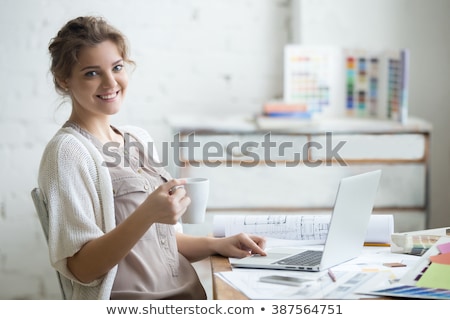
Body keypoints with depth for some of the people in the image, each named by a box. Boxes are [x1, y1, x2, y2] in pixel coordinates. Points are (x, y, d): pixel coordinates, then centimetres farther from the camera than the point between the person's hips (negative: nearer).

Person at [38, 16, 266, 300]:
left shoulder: (138, 139, 13)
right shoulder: (67, 151, -8)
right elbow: (82, 268, -13)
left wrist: (217, 245, 5)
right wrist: (147, 214, -26)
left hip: (188, 294, 7)